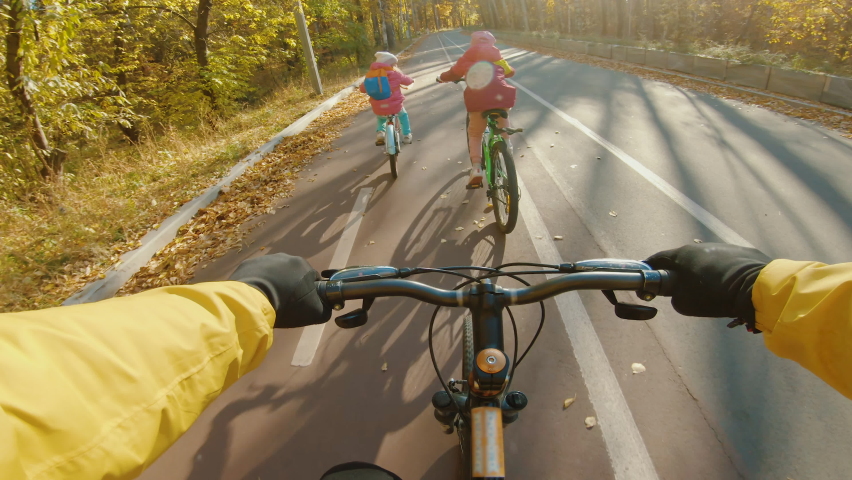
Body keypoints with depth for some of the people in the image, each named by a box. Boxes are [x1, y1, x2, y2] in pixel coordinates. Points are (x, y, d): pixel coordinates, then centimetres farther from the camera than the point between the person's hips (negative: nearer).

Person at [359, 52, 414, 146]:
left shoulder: (371, 75, 2)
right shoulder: (395, 73, -3)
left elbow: (362, 89, 5)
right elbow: (407, 81, 11)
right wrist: (411, 80, 35)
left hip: (378, 109, 2)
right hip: (395, 107, -2)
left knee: (380, 119, 38)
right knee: (403, 115, 32)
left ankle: (380, 132, 15)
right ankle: (407, 136, 31)